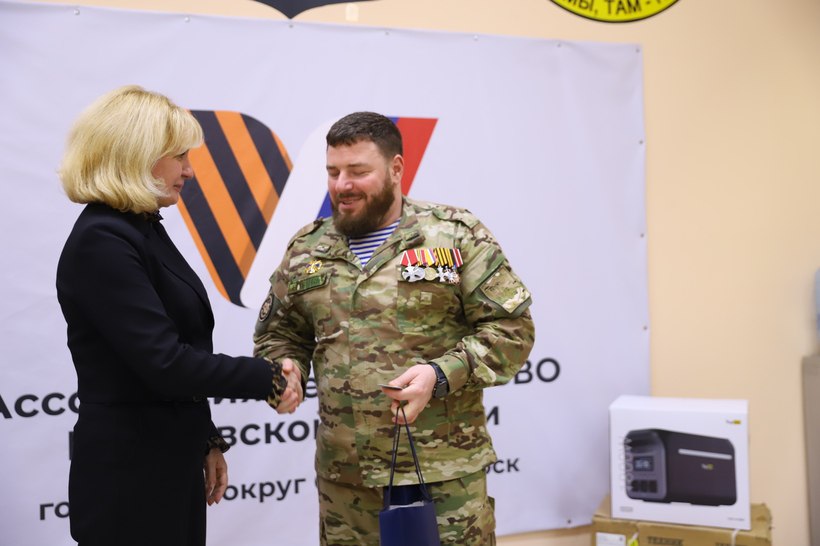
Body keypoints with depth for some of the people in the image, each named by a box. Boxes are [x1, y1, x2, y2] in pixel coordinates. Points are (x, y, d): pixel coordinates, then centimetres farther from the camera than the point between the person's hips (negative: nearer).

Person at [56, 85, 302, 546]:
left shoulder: (143, 230, 11)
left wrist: (206, 441, 16)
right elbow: (163, 361, -24)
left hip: (171, 461, 9)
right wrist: (267, 379, -15)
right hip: (128, 474, -9)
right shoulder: (101, 242, -18)